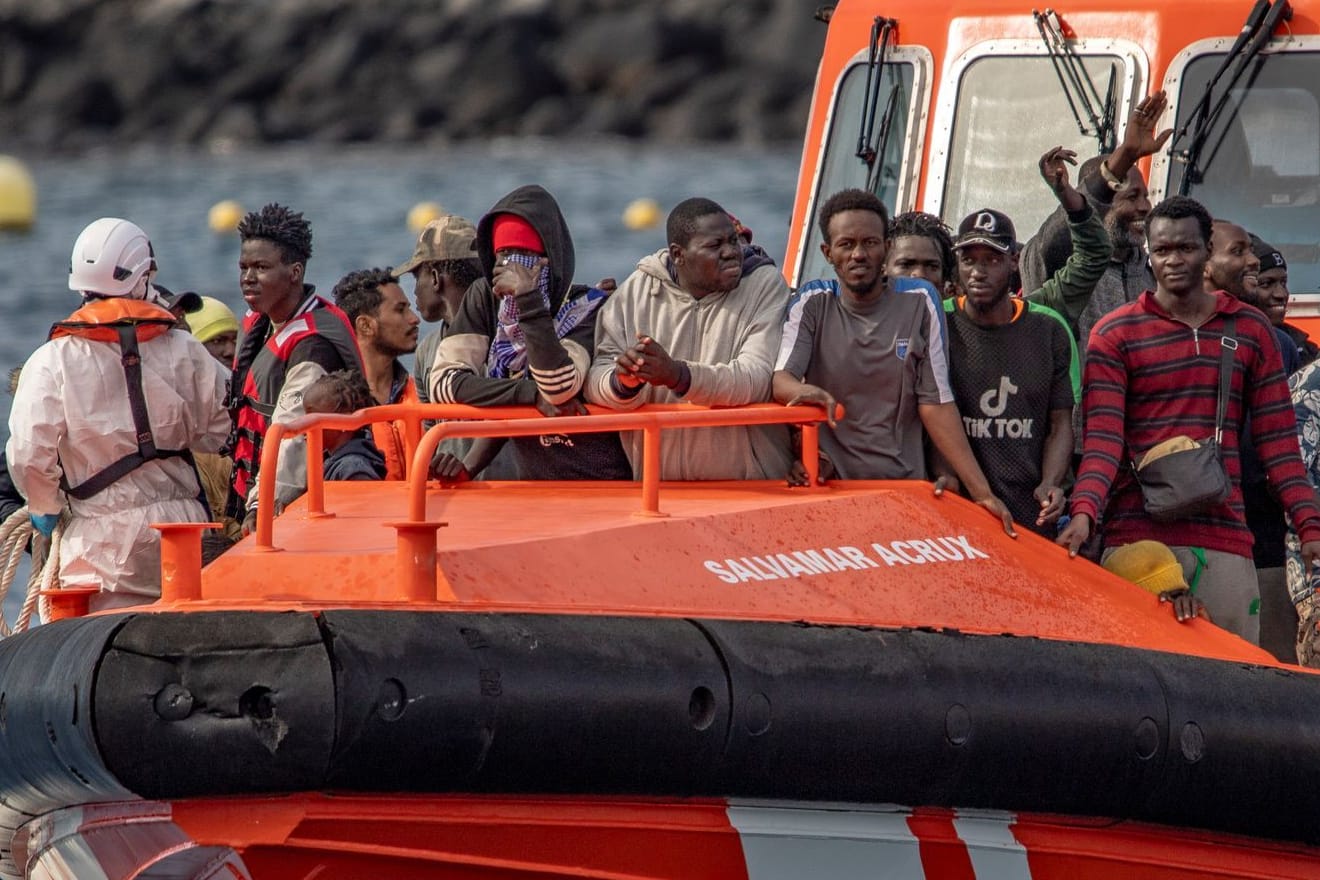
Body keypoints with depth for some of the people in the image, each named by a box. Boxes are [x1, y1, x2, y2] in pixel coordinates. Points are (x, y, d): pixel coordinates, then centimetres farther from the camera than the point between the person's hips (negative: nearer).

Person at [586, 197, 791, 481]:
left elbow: (759, 380, -12)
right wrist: (625, 382, -22)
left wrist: (677, 375, -26)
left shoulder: (766, 284, 0)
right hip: (657, 483, 4)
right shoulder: (634, 292, 6)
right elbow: (597, 380, 1)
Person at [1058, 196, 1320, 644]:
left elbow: (1277, 438, 12)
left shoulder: (1250, 330, 14)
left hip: (1225, 537, 2)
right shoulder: (1115, 334, 6)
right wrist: (1084, 510, -20)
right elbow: (1102, 436, -3)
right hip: (1138, 535, -2)